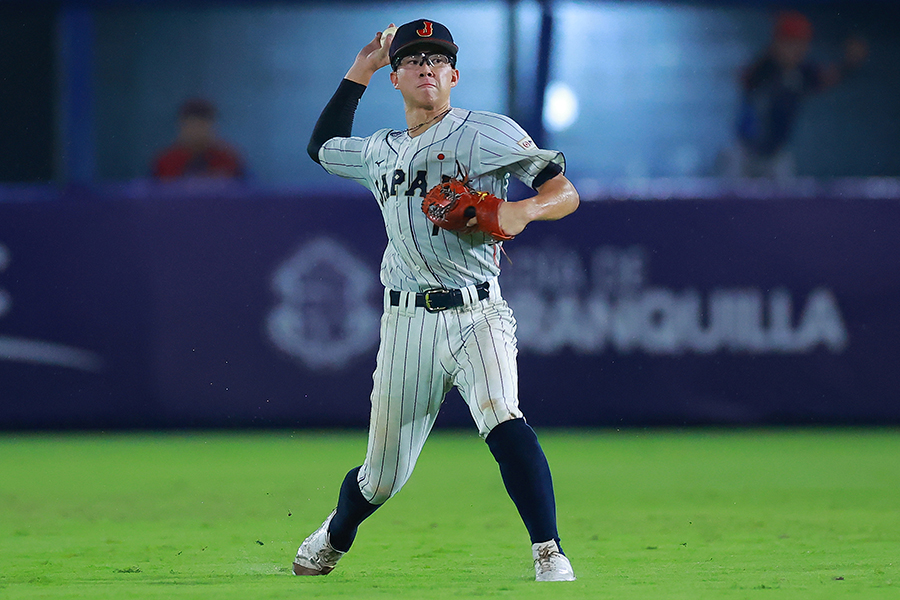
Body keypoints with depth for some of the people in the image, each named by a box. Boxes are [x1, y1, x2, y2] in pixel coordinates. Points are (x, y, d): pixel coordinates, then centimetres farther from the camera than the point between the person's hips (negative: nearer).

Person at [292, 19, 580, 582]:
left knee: (502, 419, -30)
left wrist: (523, 210, -28)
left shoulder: (486, 132, 0)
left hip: (475, 315, -4)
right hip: (407, 323, 4)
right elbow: (323, 145, 37)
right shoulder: (382, 150, 18)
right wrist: (359, 73, 29)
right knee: (383, 474, 9)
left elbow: (565, 191, -7)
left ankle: (550, 557, -29)